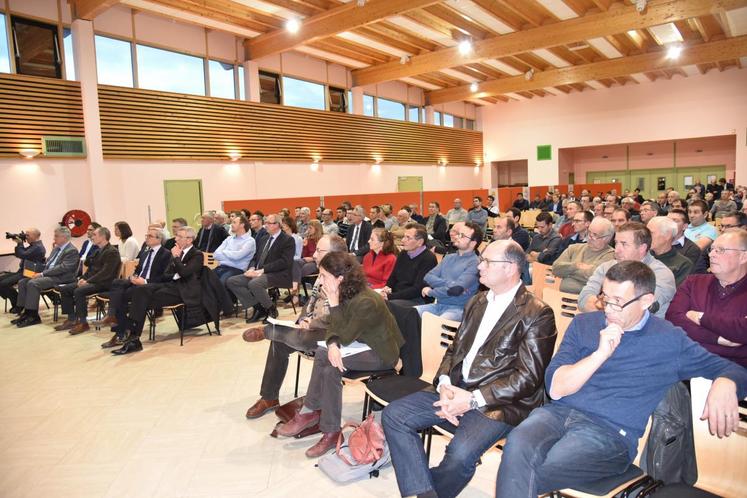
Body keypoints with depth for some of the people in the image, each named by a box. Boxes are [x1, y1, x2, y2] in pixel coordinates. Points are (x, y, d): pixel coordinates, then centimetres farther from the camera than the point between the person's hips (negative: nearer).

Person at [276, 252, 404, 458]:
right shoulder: (345, 293, -5)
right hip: (361, 342, 8)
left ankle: (310, 412, -7)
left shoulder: (366, 302, -29)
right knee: (322, 352, -16)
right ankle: (310, 412, -6)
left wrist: (334, 303, -27)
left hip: (380, 352, -8)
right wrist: (332, 345, -24)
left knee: (329, 365, -25)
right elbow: (334, 327, -2)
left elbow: (345, 337, -24)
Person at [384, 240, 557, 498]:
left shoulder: (537, 314, -7)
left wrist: (473, 399, -17)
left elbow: (528, 377, -12)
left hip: (497, 403, -6)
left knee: (460, 454, -30)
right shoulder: (477, 302, 15)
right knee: (394, 414, -9)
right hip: (455, 390, 7)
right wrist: (444, 385, -6)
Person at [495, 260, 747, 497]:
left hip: (610, 430, -2)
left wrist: (725, 384, -10)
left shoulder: (670, 340, 8)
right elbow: (555, 387, 5)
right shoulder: (584, 324, 11)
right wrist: (601, 353, -8)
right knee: (517, 445, -34)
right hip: (558, 412, 3)